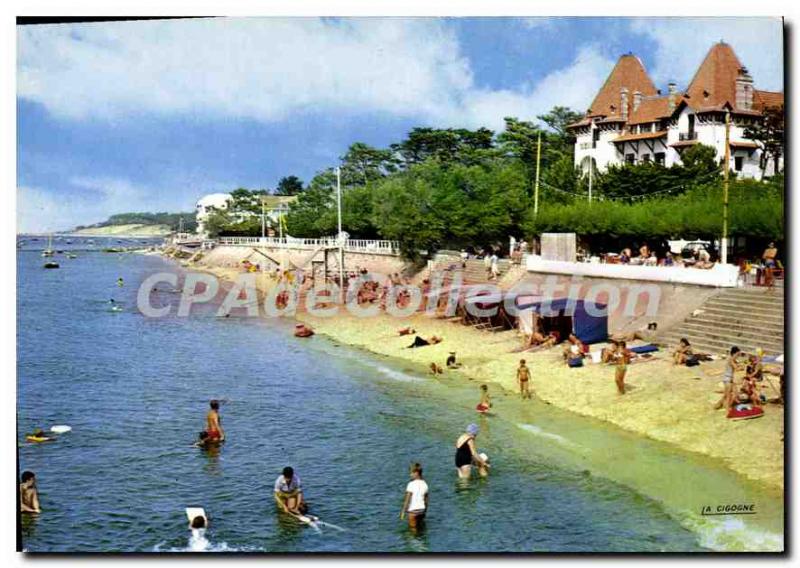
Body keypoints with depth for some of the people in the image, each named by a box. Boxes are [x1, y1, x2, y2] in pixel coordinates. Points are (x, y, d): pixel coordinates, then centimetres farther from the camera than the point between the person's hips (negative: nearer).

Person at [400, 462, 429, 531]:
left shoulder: (411, 484, -16)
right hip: (421, 510, 6)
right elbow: (426, 500, 10)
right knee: (420, 529, 17)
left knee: (413, 530, 2)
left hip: (413, 510, -6)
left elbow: (407, 500, -16)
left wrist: (403, 512, -11)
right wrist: (425, 511, 20)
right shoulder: (424, 484, 3)